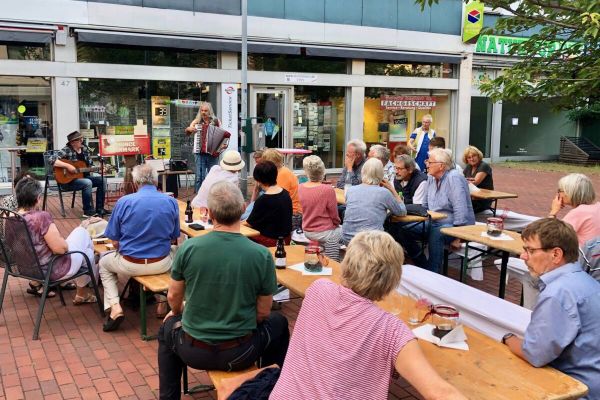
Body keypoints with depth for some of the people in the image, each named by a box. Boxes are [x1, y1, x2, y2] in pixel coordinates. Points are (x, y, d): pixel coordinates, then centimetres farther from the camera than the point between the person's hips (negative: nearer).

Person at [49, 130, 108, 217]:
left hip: (82, 177, 8)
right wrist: (67, 166, -29)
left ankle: (99, 209, -4)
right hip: (68, 180, -8)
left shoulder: (85, 149, 6)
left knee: (102, 180, -7)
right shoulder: (66, 150, -15)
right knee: (88, 183, -32)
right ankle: (88, 211, -20)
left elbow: (90, 166, 12)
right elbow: (51, 160, -27)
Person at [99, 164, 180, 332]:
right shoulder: (171, 202, -5)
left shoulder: (123, 202, -9)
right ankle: (164, 304, 31)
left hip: (130, 265, -1)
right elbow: (174, 238, 5)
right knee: (175, 252, 36)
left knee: (104, 264, 32)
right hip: (161, 264, 1)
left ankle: (115, 308, 12)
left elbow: (115, 242, -5)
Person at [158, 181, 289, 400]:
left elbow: (174, 298, 0)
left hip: (193, 352, 1)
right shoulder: (262, 255, -17)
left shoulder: (188, 248, -15)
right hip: (240, 355, 0)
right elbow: (263, 313, -7)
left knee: (168, 327, 35)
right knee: (279, 323, 30)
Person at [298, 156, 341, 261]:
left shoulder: (300, 188, -6)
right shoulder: (328, 190, -23)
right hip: (324, 233, -6)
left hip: (306, 232, 6)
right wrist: (337, 223, 9)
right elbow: (334, 216, -13)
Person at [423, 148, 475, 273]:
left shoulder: (454, 178, -18)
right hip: (436, 223, 8)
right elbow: (425, 205, 16)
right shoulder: (431, 178, 7)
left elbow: (460, 209, -24)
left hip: (458, 225, -8)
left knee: (435, 233, -36)